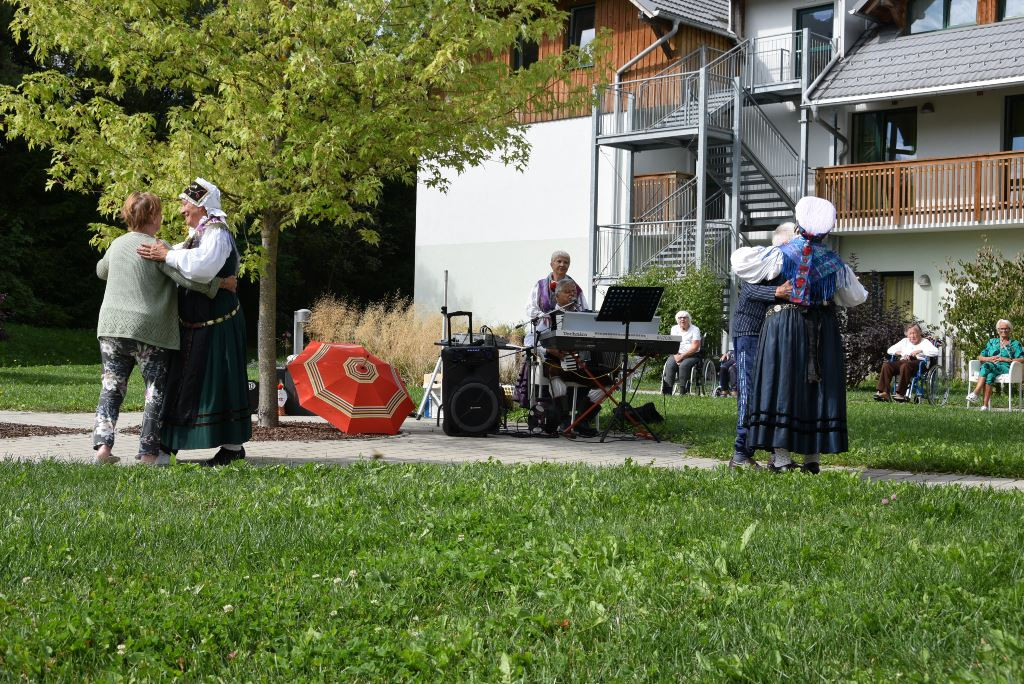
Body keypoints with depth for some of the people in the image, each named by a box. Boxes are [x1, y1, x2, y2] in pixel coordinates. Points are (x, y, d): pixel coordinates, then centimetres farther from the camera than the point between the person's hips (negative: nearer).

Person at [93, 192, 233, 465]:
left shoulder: (117, 244, 12)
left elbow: (101, 270, 31)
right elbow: (188, 277, -17)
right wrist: (221, 283, -6)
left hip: (111, 327, 6)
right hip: (148, 330, -5)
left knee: (111, 388, 10)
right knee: (156, 392, 5)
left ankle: (102, 445, -3)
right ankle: (148, 453, 2)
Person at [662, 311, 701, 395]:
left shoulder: (695, 329, 2)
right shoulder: (674, 328, 15)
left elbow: (695, 347, -9)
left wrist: (682, 356, -18)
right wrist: (676, 356, -15)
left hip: (692, 356, -3)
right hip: (676, 354, 3)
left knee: (683, 365, -34)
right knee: (669, 365, -28)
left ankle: (683, 392, -33)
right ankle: (667, 392, -32)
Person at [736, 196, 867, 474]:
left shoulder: (780, 254, -4)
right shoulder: (833, 262, 3)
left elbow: (741, 268, 2)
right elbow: (855, 297, 14)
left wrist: (741, 254, 24)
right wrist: (860, 288, 37)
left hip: (784, 326, -2)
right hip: (821, 332, 2)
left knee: (781, 385, 0)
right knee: (818, 388, 9)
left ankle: (782, 458, -4)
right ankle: (812, 458, 11)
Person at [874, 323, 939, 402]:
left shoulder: (925, 342, 16)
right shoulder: (905, 341, 31)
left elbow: (936, 352, -3)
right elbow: (890, 350, 24)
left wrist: (920, 351, -11)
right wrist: (901, 353, 5)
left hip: (918, 362, -5)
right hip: (902, 361, 5)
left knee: (905, 366, -41)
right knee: (886, 365, -26)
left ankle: (901, 394, -45)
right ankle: (884, 392, -36)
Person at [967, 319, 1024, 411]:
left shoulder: (1015, 344, 17)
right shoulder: (992, 342, 26)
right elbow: (980, 357, 21)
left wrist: (1006, 359, -7)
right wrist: (989, 359, 0)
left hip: (1005, 368, -2)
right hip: (991, 367, 3)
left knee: (986, 366, -35)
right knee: (990, 375, -38)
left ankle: (975, 393, -47)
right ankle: (985, 405, -46)